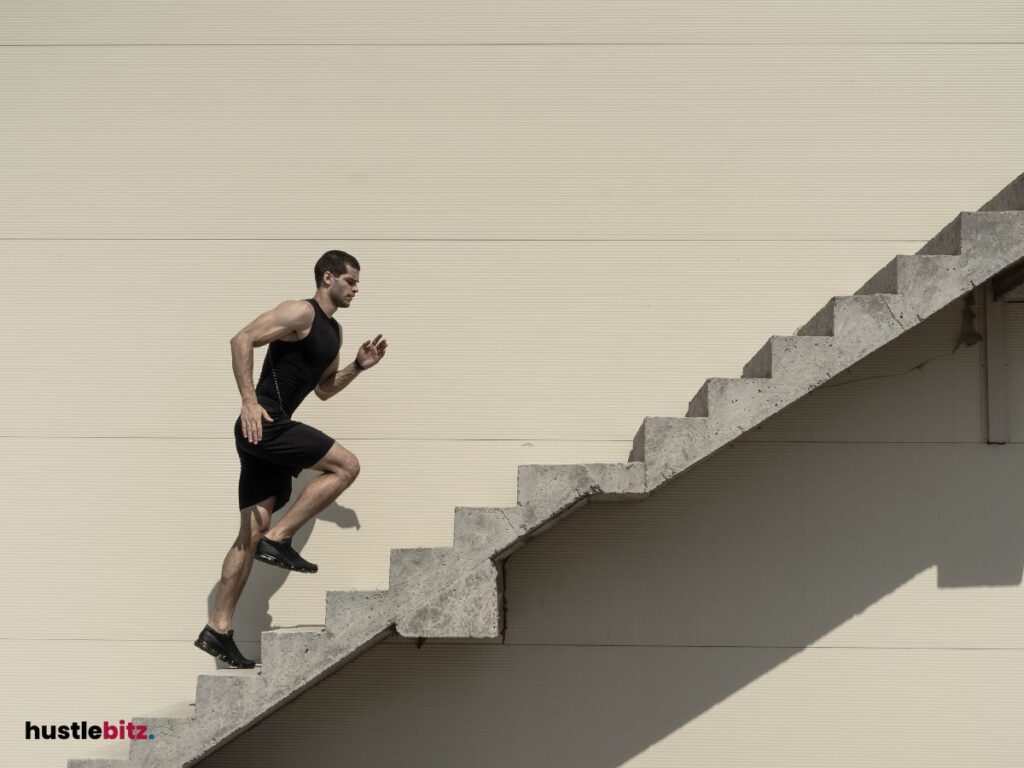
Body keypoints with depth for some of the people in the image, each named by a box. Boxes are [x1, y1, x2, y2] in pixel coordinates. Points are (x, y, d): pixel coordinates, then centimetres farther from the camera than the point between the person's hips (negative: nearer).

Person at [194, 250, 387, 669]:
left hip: (268, 431, 9)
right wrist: (249, 401, -25)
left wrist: (358, 366, 15)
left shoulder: (333, 331, 21)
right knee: (346, 464, -11)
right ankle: (278, 539, -9)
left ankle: (218, 629, 8)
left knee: (252, 532, 6)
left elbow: (323, 388, 30)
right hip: (263, 424, -9)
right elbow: (242, 340, -18)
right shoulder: (300, 312, -8)